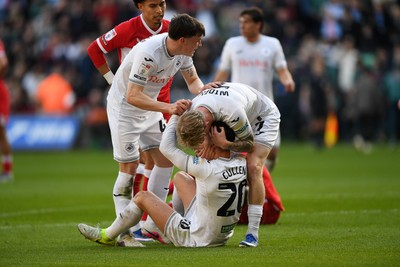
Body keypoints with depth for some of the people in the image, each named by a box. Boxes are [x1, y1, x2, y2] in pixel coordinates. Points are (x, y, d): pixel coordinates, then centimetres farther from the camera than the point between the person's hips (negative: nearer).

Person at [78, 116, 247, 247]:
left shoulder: (207, 170, -29)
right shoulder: (242, 163, -11)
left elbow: (167, 148, -18)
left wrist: (176, 115, -9)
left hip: (199, 239, -7)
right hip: (223, 236, 7)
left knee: (143, 197, 10)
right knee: (180, 177, 20)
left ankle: (107, 236, 33)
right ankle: (169, 234, 34)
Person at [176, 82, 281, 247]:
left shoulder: (232, 112, -45)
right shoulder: (192, 111, -25)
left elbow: (249, 144, -27)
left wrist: (225, 144, -44)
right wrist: (209, 143, -28)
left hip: (264, 117, -7)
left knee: (253, 168, -23)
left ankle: (253, 233, -21)